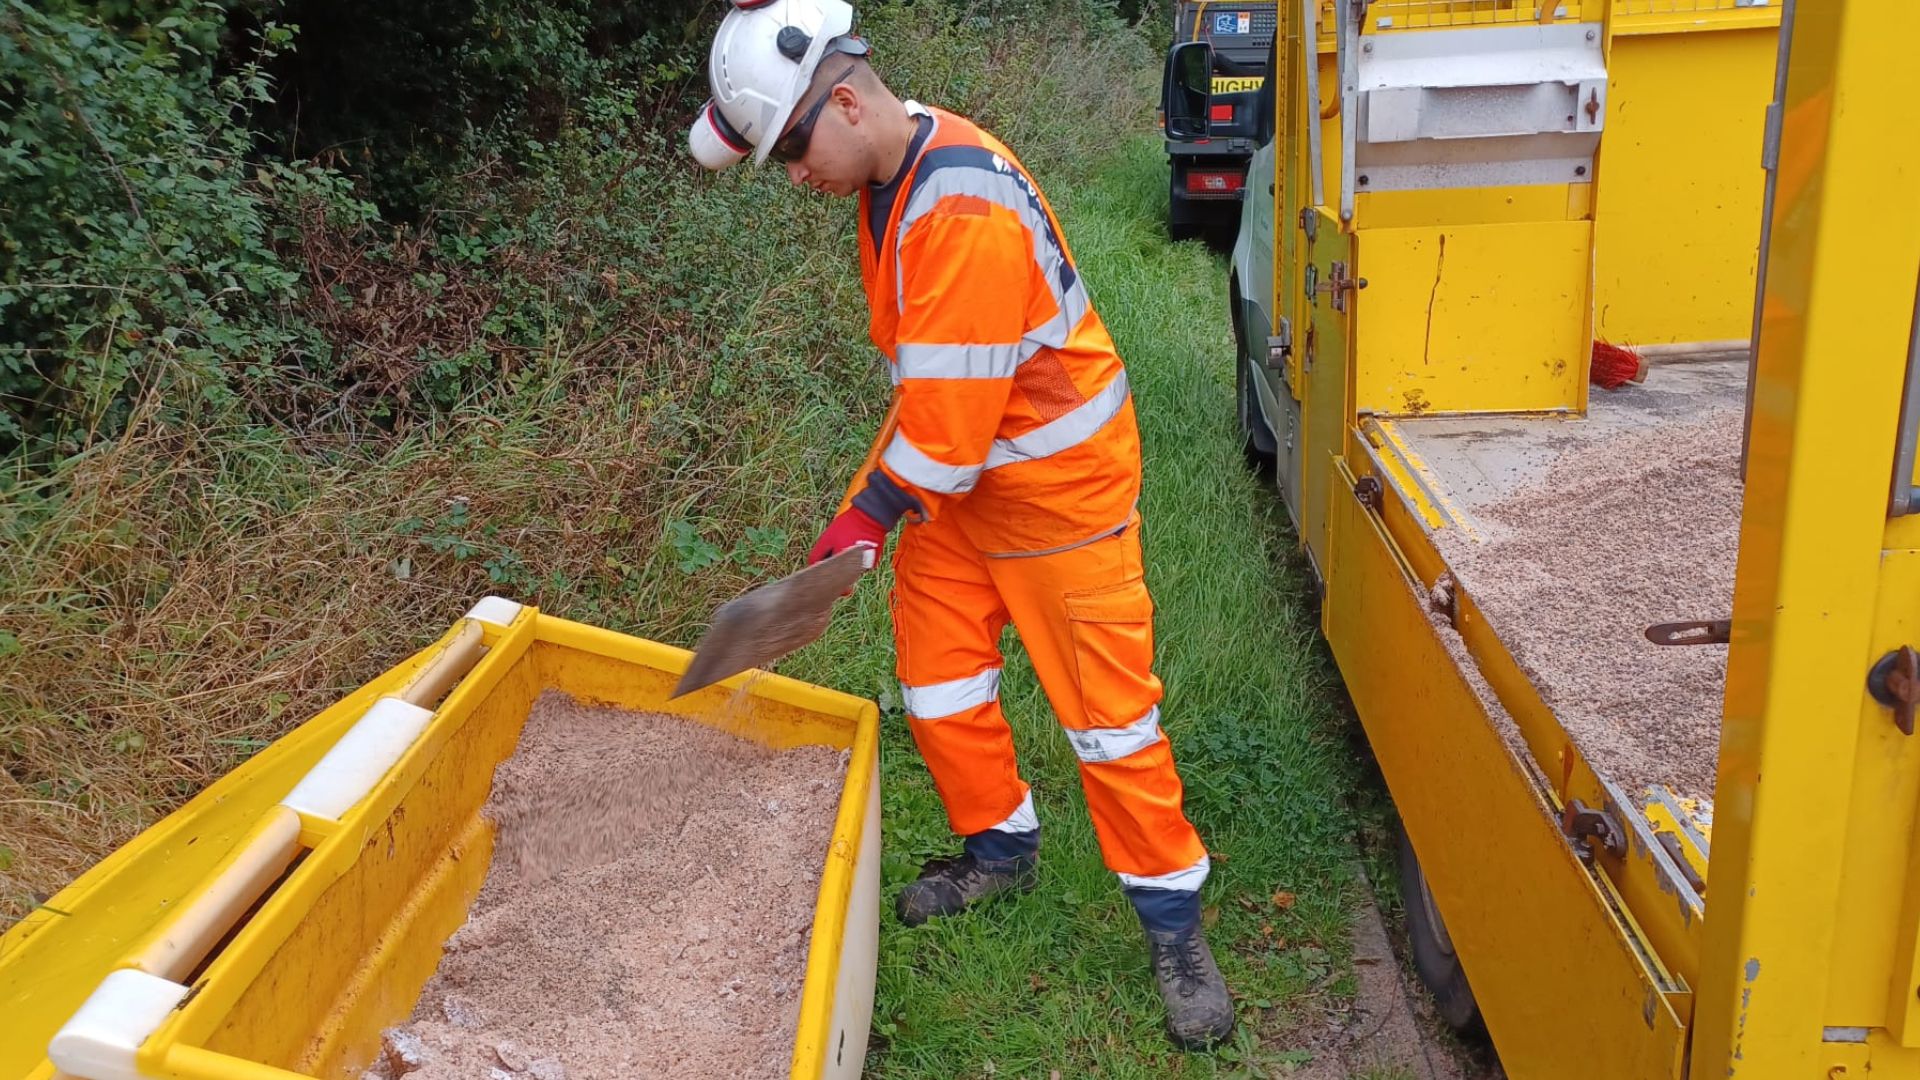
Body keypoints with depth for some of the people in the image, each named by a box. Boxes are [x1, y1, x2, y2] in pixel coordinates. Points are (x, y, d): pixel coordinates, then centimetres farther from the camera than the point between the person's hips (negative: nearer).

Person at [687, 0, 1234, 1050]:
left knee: (1104, 702, 1)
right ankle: (1000, 846, 35)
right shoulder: (891, 176, 1)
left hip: (1058, 483, -8)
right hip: (956, 476, 9)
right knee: (936, 672, 13)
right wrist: (874, 494, 8)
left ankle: (1173, 920, 16)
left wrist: (868, 512, -17)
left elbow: (953, 414, -28)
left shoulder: (965, 210, -30)